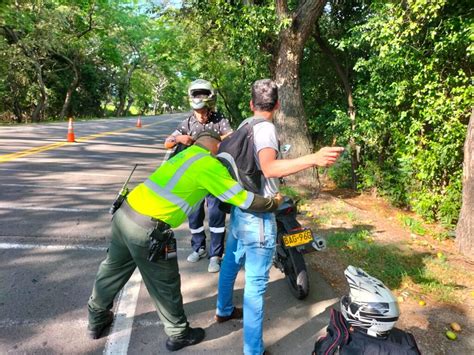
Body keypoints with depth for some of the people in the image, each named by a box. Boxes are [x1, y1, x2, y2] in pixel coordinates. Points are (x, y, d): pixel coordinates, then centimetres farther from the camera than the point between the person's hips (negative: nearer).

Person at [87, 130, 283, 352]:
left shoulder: (186, 154, 16)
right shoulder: (210, 165, -8)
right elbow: (243, 200, -7)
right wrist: (273, 204, 8)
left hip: (125, 213, 9)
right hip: (148, 229, -8)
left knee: (113, 269, 25)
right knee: (165, 284, 12)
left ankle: (97, 320, 48)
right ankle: (178, 334, 33)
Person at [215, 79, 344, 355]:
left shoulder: (245, 125, 7)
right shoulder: (266, 128, -17)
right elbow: (269, 168, -36)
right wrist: (314, 159, -45)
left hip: (239, 209, 9)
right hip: (258, 216, -9)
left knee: (231, 263, 26)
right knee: (256, 283, -1)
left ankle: (224, 310, 49)